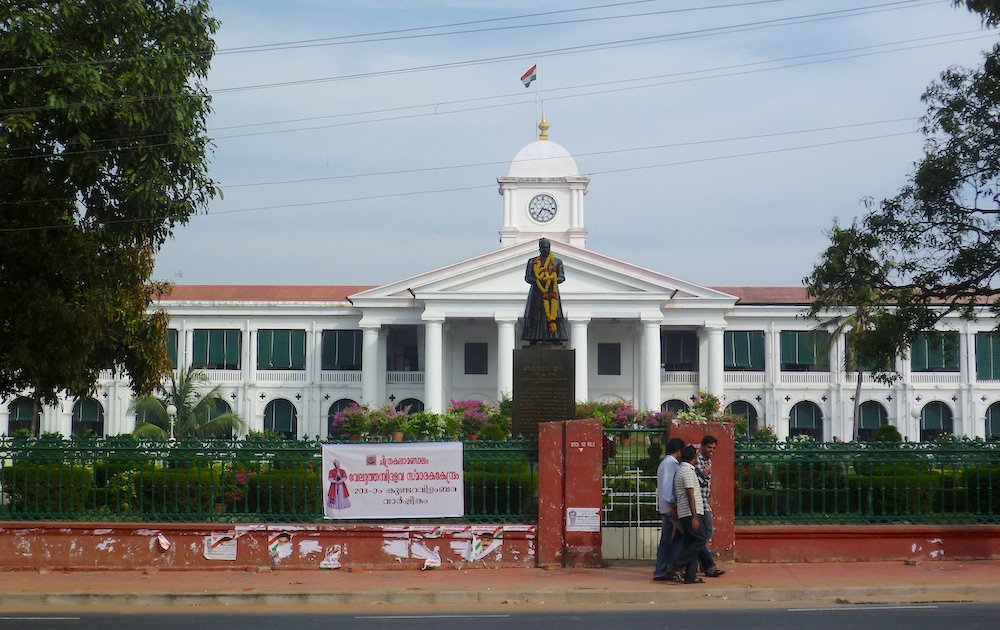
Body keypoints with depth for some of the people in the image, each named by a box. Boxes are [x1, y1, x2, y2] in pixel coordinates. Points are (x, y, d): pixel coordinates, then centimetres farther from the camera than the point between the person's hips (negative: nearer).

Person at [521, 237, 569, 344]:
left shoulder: (557, 262, 10)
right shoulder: (532, 262, 7)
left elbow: (562, 277, 5)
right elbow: (527, 278, 3)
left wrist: (554, 280, -16)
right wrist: (538, 281, -14)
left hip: (552, 292, 1)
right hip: (537, 292, -1)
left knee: (554, 313, -7)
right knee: (535, 314, -5)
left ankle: (556, 339, -8)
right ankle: (533, 339, -4)